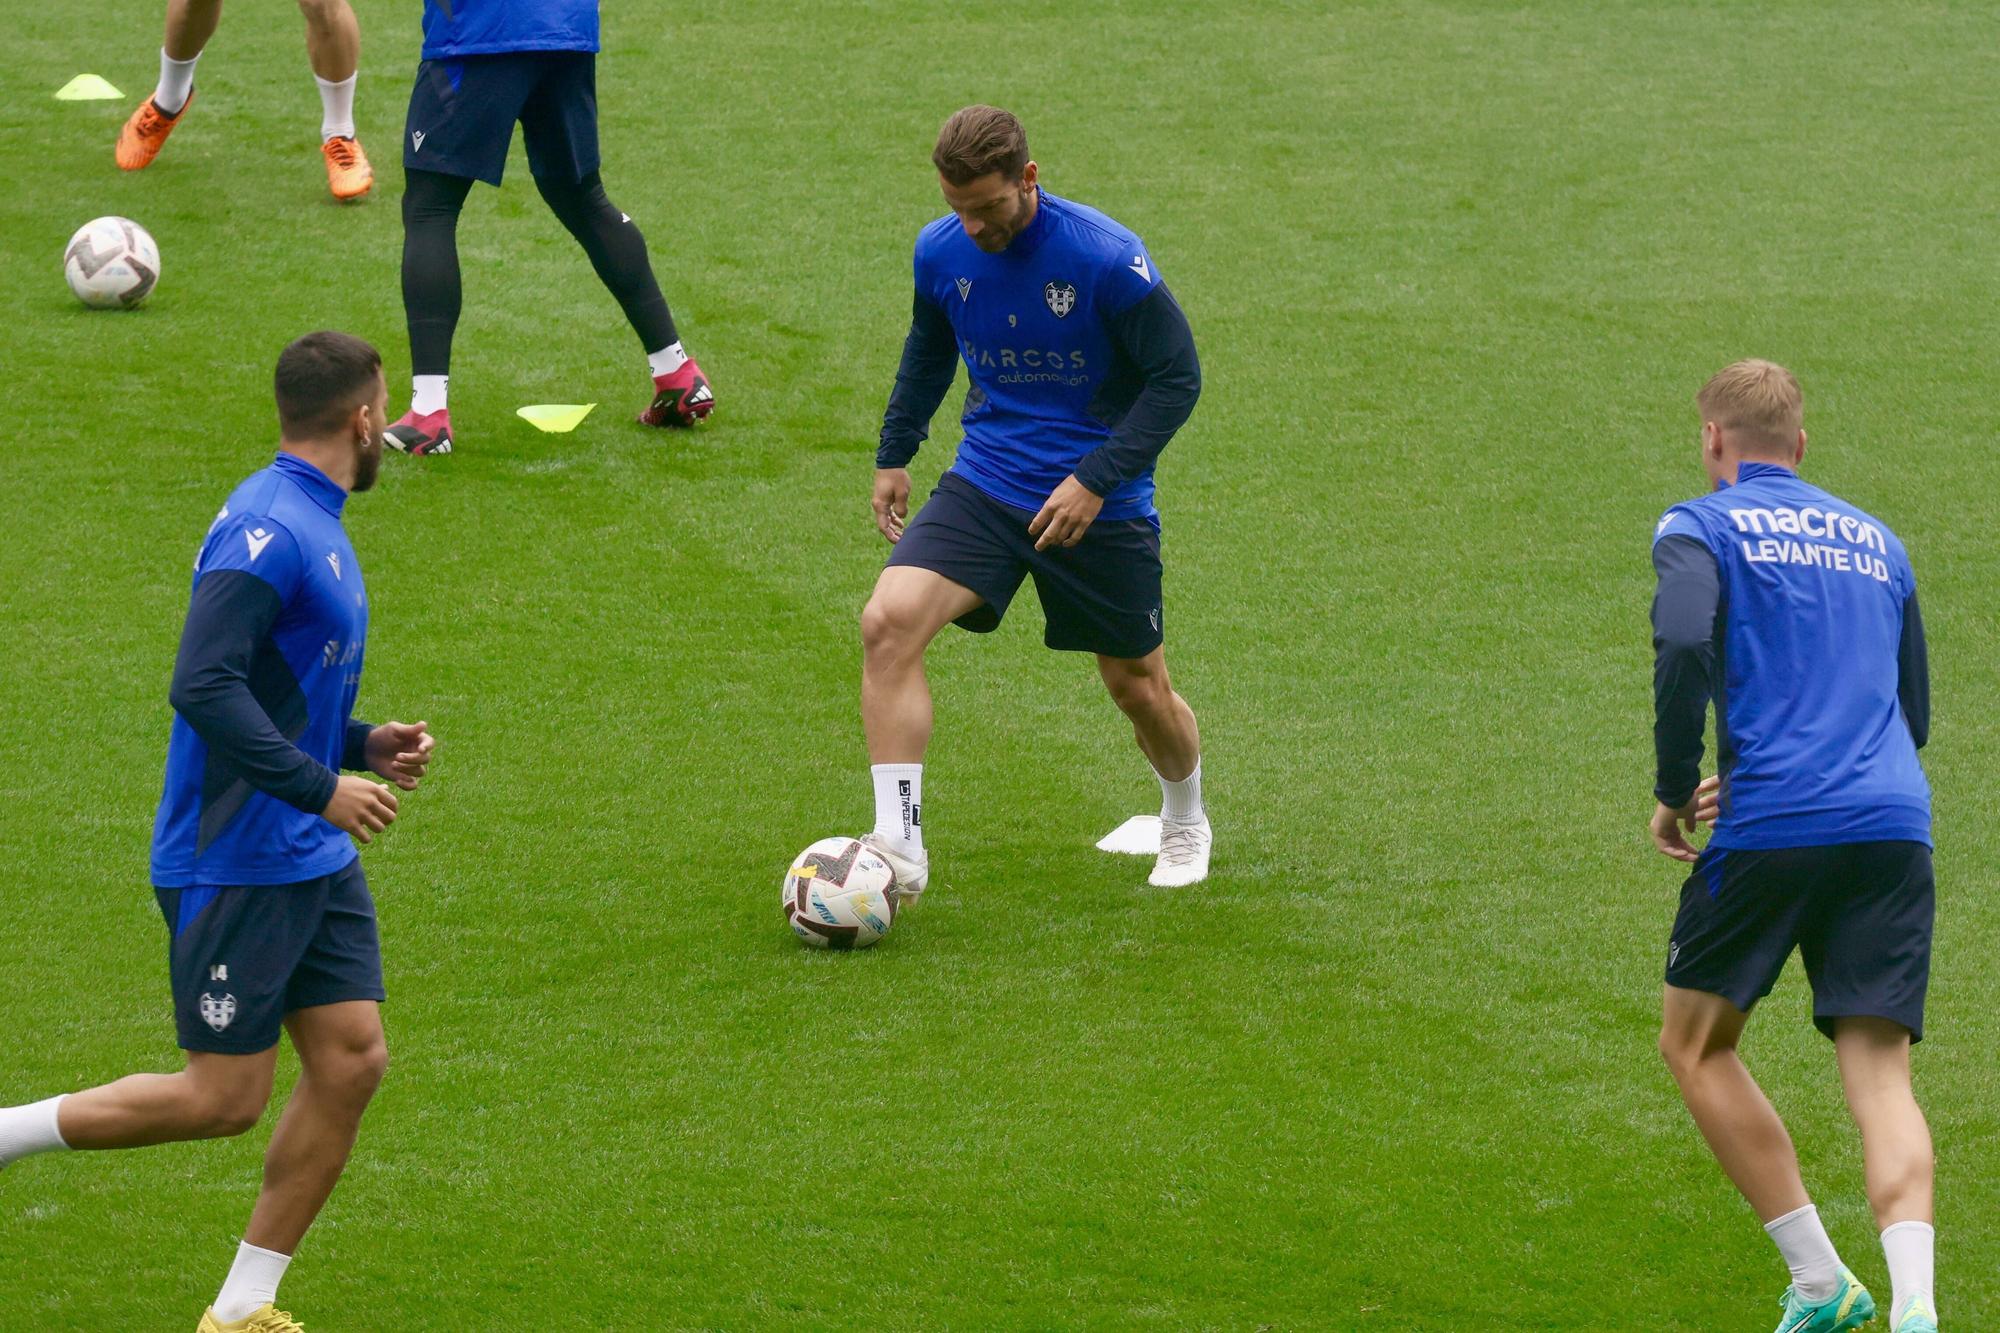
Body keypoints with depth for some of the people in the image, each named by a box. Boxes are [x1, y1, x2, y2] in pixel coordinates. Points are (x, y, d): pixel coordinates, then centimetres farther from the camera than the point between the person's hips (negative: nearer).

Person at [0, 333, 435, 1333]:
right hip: (237, 865, -9)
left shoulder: (316, 527, 13)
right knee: (224, 1097, -6)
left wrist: (365, 746, 11)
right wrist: (320, 785, -24)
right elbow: (203, 687, -27)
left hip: (313, 860, 9)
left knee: (352, 1062, 3)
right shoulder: (266, 530, -19)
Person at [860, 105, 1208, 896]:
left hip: (1099, 505, -3)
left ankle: (1184, 825, 44)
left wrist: (1097, 480, -20)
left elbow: (1178, 377, -13)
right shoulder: (941, 252, -5)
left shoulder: (1106, 258, -19)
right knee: (888, 622, -21)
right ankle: (898, 847, -21)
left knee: (1140, 689, 10)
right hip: (985, 488, 3)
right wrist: (894, 454, 15)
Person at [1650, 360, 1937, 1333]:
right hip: (1894, 829, 4)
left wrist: (1675, 795, -1)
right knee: (1880, 1075, -1)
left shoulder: (1701, 528, 6)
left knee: (1695, 1045, 14)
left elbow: (1684, 647, -14)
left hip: (1771, 831, -4)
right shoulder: (1875, 541, 23)